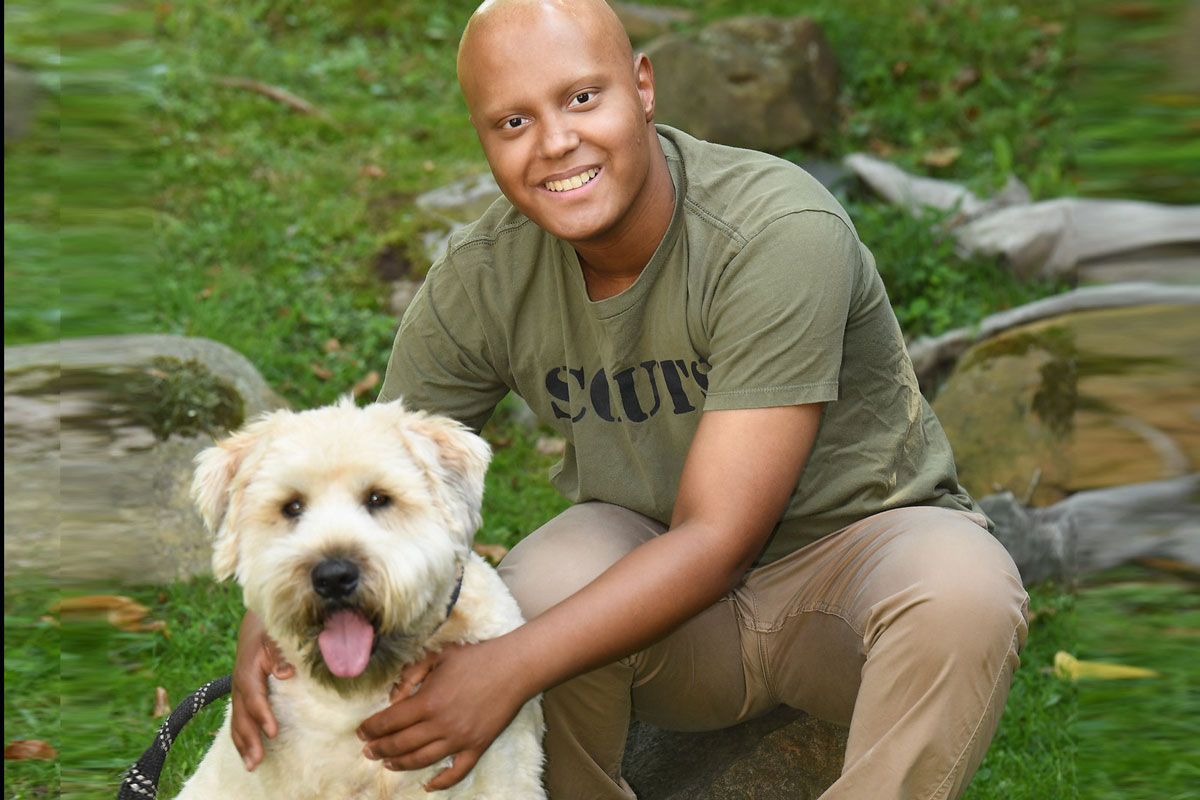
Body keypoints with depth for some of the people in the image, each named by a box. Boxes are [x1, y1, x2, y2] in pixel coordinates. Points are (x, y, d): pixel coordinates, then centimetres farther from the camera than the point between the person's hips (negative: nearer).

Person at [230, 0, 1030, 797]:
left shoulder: (782, 232, -28)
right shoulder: (480, 280, -13)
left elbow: (718, 538, -31)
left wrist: (510, 669, -39)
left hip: (858, 534, -3)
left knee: (963, 589, -37)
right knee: (544, 583, -31)